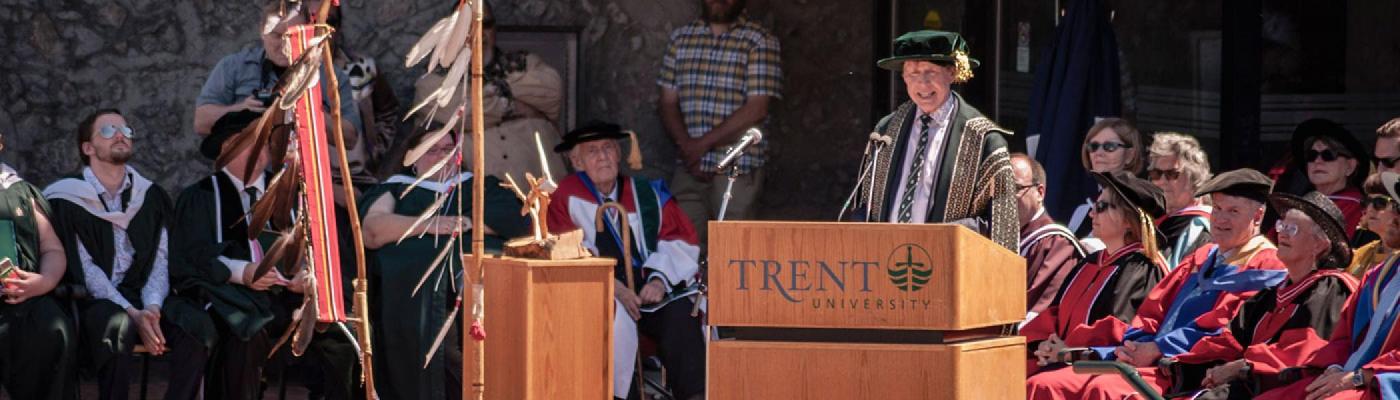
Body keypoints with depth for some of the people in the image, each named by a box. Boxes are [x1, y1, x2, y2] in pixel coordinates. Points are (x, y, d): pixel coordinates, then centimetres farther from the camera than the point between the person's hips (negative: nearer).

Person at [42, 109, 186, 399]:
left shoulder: (151, 197, 15)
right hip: (92, 302, -4)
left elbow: (161, 259, 7)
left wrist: (152, 307, -15)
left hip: (142, 301, 4)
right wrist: (133, 314, -19)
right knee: (118, 325, -39)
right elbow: (83, 269, -7)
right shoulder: (67, 199, 1)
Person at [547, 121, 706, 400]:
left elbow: (682, 242, 7)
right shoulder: (568, 198, 4)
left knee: (681, 313, -27)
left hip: (651, 290, 2)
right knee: (614, 314, -34)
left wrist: (660, 279, -13)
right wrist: (612, 286, -19)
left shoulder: (649, 194, 12)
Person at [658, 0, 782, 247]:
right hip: (688, 168, 4)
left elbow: (756, 109, -9)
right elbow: (668, 102, 10)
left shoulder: (761, 42, -1)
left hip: (737, 168, -4)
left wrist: (703, 144, -11)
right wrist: (686, 145, -8)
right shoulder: (681, 38, 13)